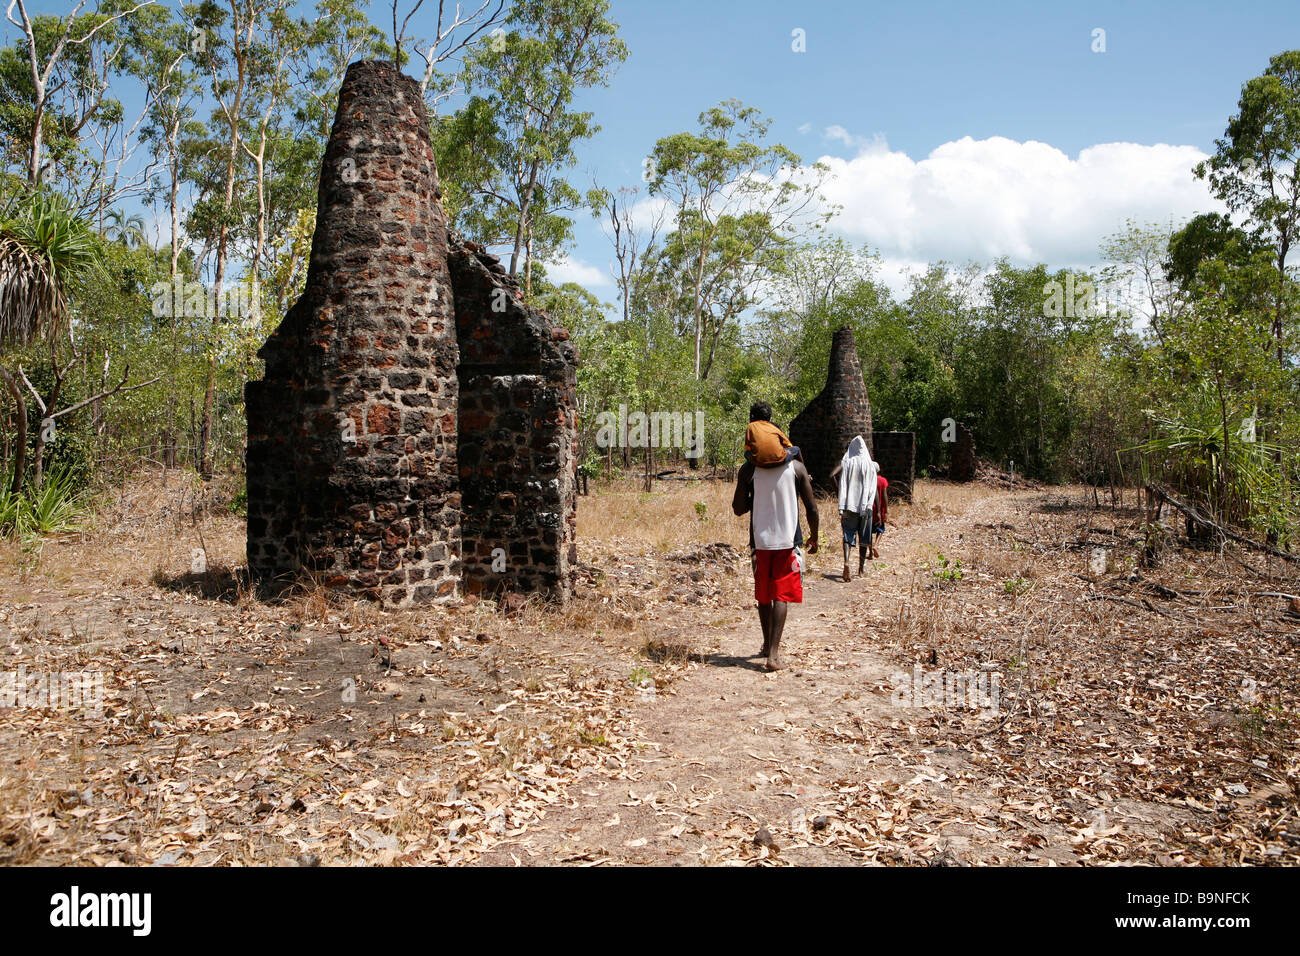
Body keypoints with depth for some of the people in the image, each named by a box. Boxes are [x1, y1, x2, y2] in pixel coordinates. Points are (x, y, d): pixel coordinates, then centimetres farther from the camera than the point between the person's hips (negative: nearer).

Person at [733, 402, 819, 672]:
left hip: (761, 540, 1)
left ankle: (768, 644, 31)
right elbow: (811, 508, -1)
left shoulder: (748, 470, -3)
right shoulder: (796, 467, -2)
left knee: (763, 595, 16)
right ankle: (773, 653, -11)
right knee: (781, 595, -1)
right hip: (788, 540, -1)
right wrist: (814, 537, 13)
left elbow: (738, 509, 0)